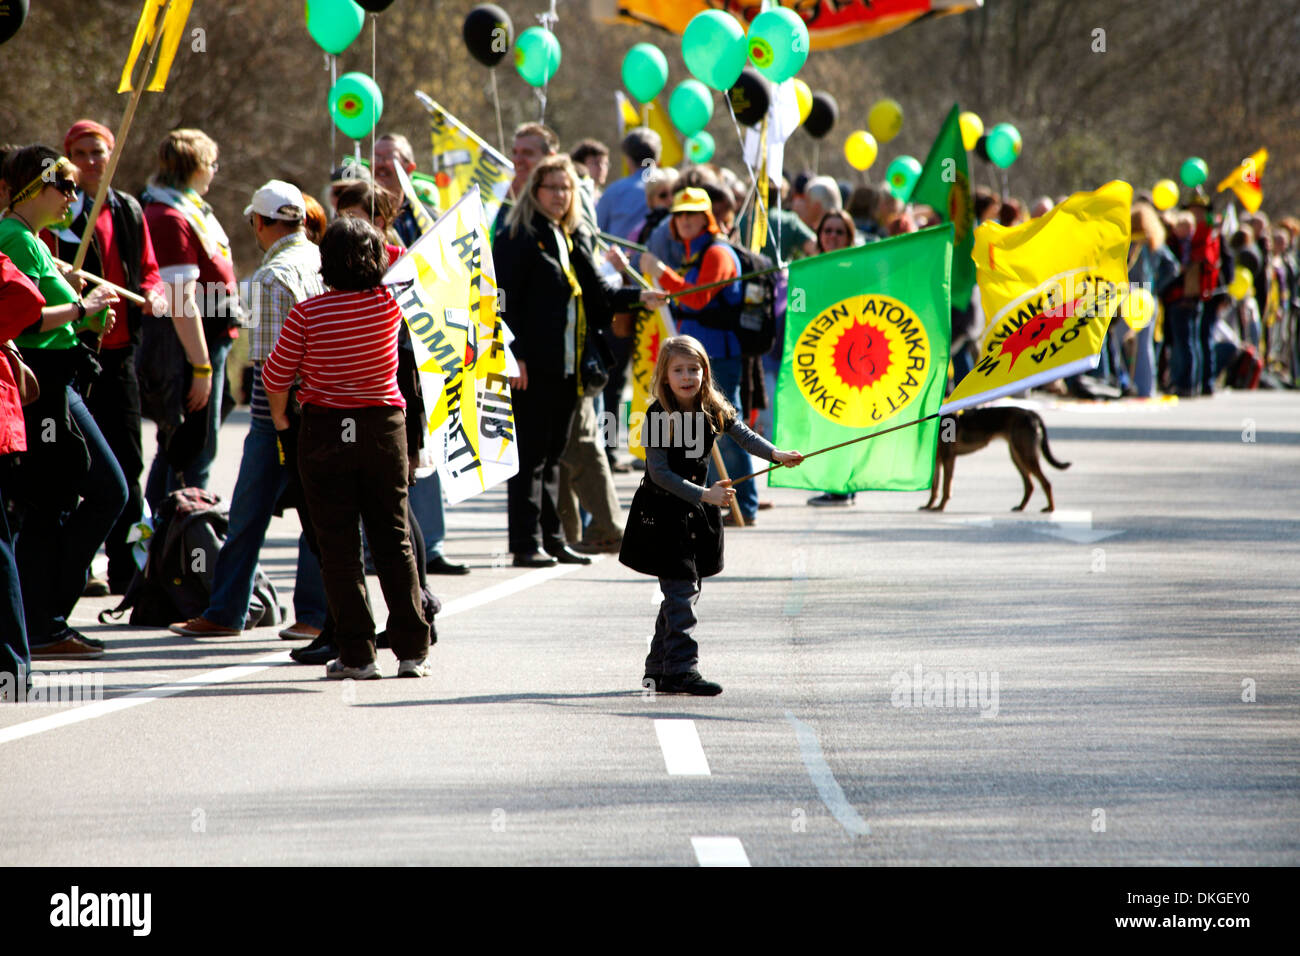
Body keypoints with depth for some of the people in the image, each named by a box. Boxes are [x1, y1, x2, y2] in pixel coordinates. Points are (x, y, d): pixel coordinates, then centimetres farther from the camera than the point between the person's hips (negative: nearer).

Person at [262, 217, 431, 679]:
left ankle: (356, 654, 0)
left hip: (324, 432, -2)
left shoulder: (307, 314, -12)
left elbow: (276, 375, -3)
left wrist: (279, 417, 15)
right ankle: (412, 650, 9)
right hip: (384, 428, 2)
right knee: (394, 540, 10)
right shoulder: (390, 302, -7)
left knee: (339, 546, 3)